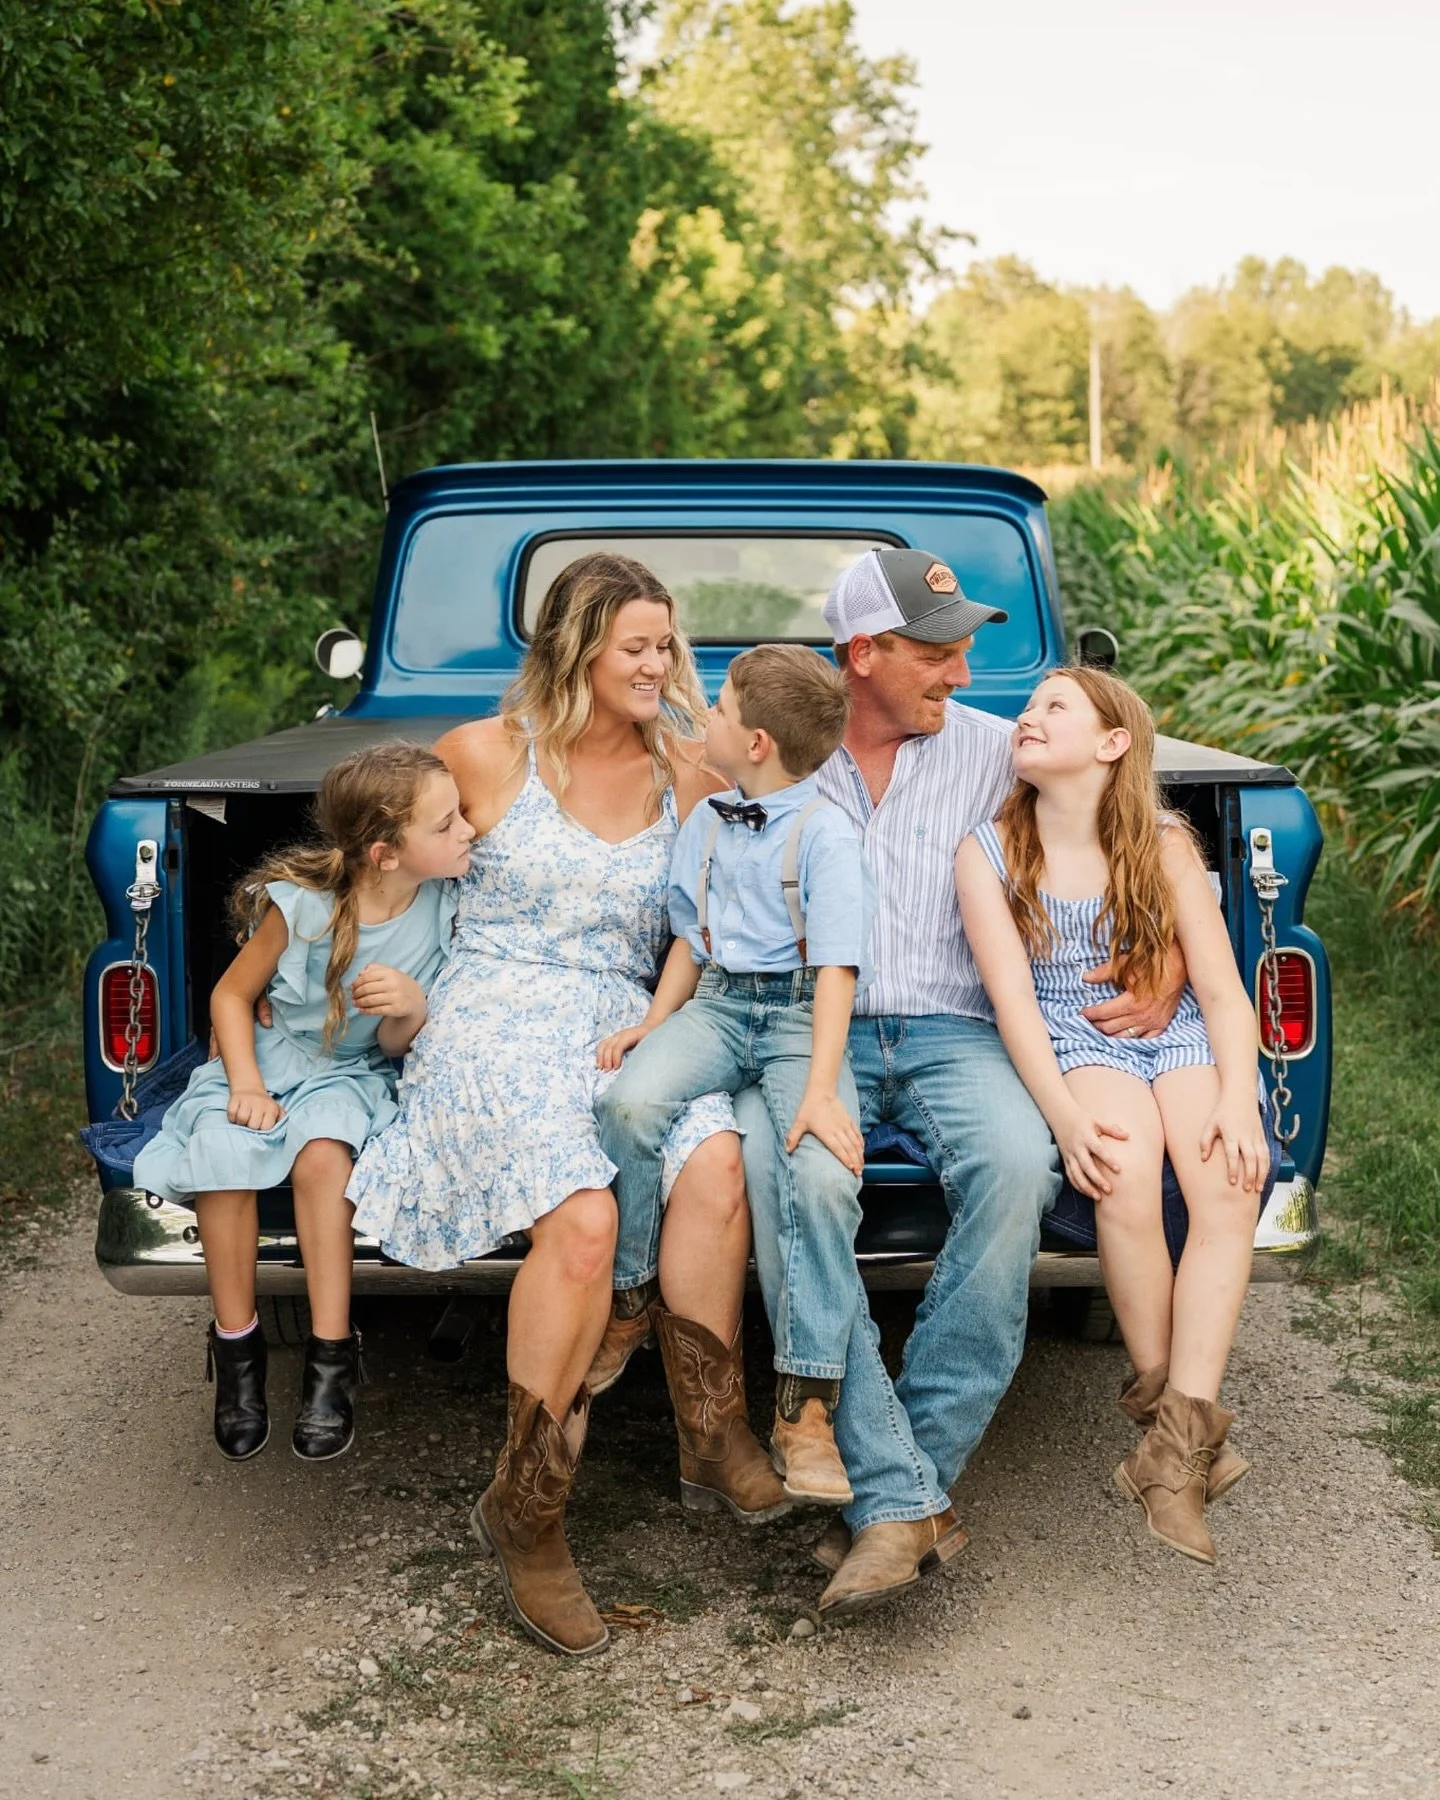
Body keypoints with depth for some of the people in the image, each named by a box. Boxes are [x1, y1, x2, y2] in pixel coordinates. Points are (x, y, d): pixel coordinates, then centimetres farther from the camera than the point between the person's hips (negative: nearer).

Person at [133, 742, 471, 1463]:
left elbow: (394, 1045, -4)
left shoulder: (441, 907, -11)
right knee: (221, 1151, -31)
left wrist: (412, 1010, -28)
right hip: (269, 1060, 0)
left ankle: (331, 1356, -23)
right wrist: (246, 1084, -16)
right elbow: (232, 994, -2)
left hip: (355, 1072, 0)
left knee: (321, 1151, -33)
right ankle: (236, 1347, -12)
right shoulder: (301, 905, -18)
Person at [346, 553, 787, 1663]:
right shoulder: (485, 755, 4)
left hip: (626, 1020, 3)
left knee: (714, 1157, -31)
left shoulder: (686, 775, 12)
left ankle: (712, 1434, -14)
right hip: (498, 1019, -3)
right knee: (583, 1215, -32)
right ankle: (526, 1513, -17)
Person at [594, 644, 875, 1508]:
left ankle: (806, 1410, -21)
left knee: (824, 1177, -29)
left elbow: (837, 970, -13)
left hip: (799, 1013, -5)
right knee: (632, 1100, -28)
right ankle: (624, 1302, -8)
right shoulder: (705, 823, 14)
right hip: (715, 1003, 5)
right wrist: (654, 1024, 6)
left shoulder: (826, 832, -7)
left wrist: (820, 1089, -21)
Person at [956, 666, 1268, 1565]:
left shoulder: (1164, 844, 4)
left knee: (1231, 1183, -29)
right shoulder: (991, 853, 1)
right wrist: (1065, 1115, -23)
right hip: (1072, 1047, -1)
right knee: (1126, 1170, -34)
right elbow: (1013, 999, -7)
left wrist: (1237, 1099, -19)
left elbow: (1224, 991, -1)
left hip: (1181, 1039, 2)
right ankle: (1178, 1414, -20)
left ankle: (1176, 1445, -31)